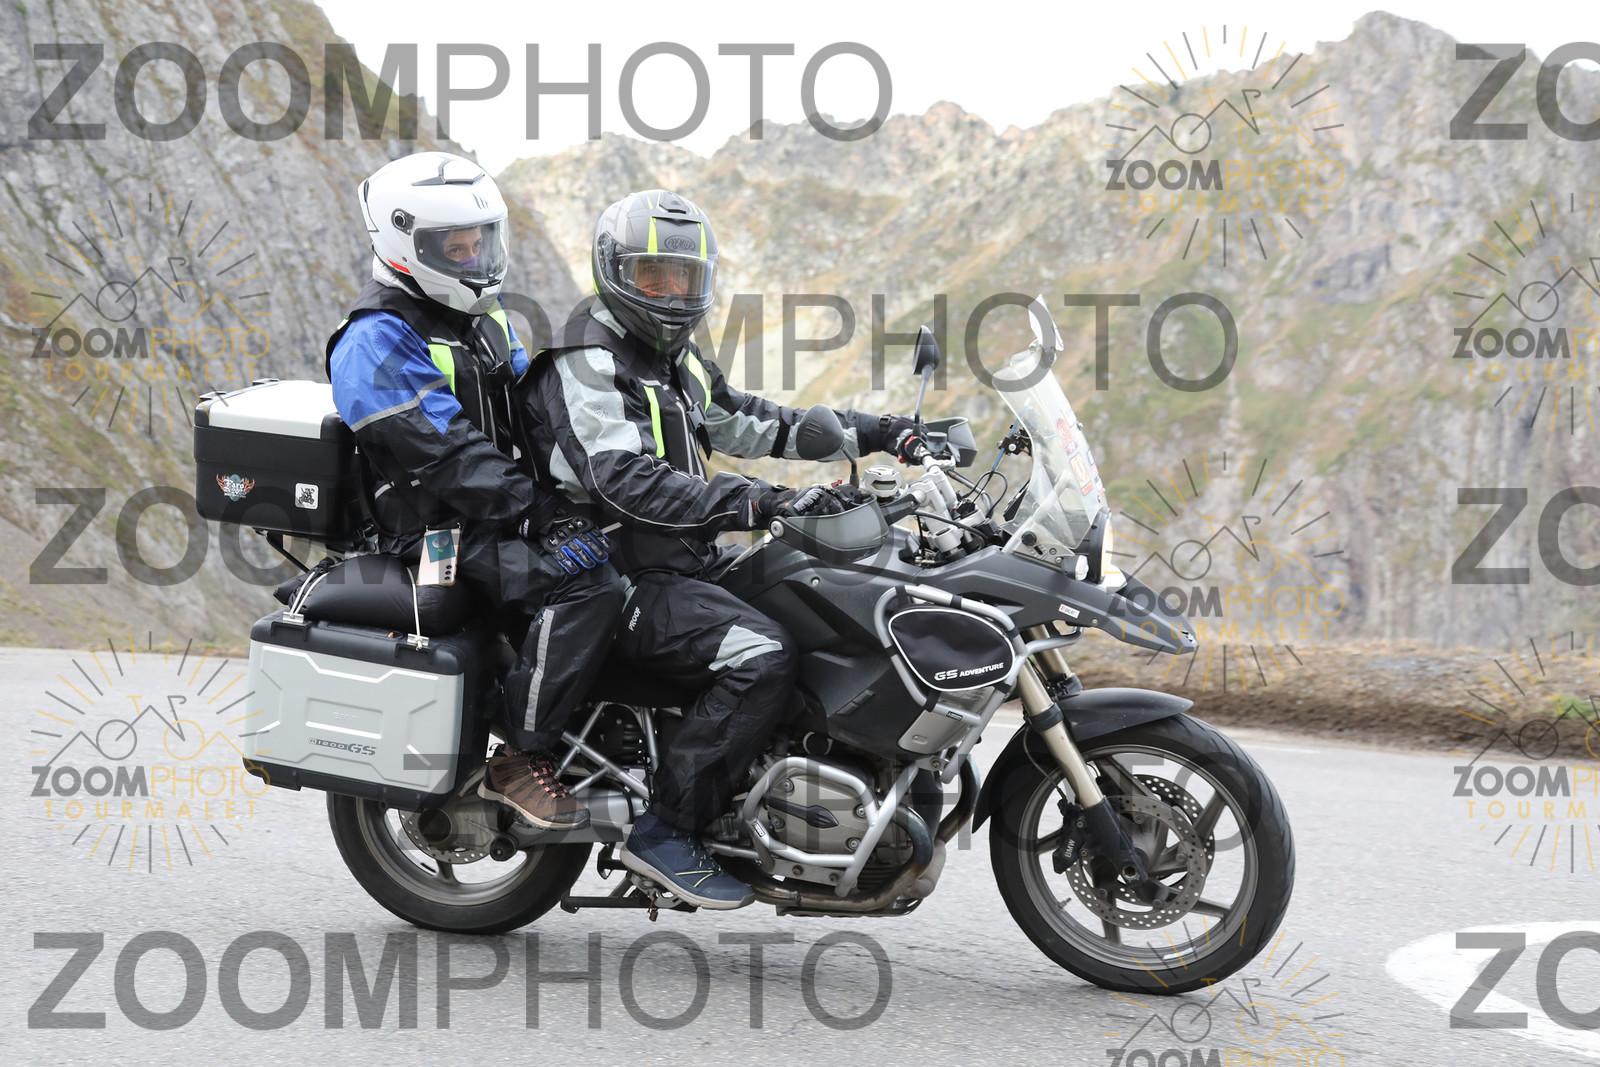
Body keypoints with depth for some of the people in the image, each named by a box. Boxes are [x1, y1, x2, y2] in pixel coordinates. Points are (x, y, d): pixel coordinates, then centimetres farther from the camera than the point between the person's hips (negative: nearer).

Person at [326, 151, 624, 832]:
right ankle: (518, 761, -23)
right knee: (585, 586, -30)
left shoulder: (484, 316, 16)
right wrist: (544, 518, -28)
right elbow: (449, 457, -22)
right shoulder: (377, 340, -13)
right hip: (437, 533, -9)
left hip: (502, 516, 9)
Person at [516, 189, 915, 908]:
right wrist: (759, 504, -36)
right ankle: (665, 831, -23)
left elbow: (745, 422, 26)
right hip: (624, 579, -10)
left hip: (686, 566, 10)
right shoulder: (585, 365, -14)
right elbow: (626, 482, -27)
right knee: (762, 654, -29)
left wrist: (868, 433, 16)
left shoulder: (675, 361, 18)